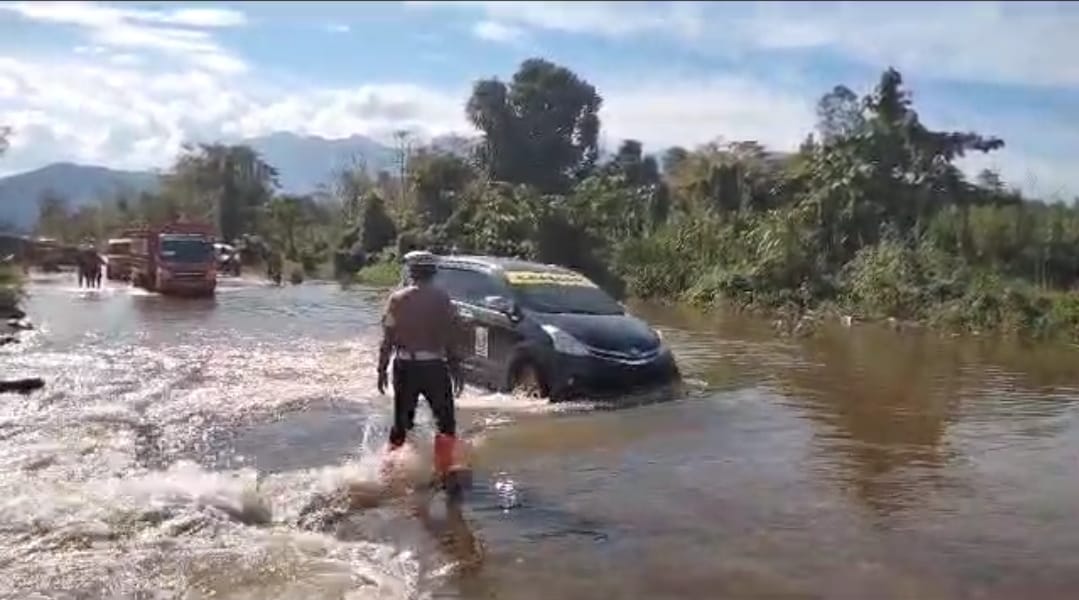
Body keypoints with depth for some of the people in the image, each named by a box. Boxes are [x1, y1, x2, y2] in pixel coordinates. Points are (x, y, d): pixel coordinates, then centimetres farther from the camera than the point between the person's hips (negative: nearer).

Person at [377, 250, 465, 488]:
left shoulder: (397, 299, -1)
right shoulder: (442, 299, -4)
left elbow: (387, 338, -2)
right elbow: (451, 339, -5)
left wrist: (382, 370, 6)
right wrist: (456, 369, 1)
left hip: (405, 366, 2)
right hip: (434, 366, -2)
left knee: (401, 422, 16)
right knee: (445, 423, 9)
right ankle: (443, 473, 1)